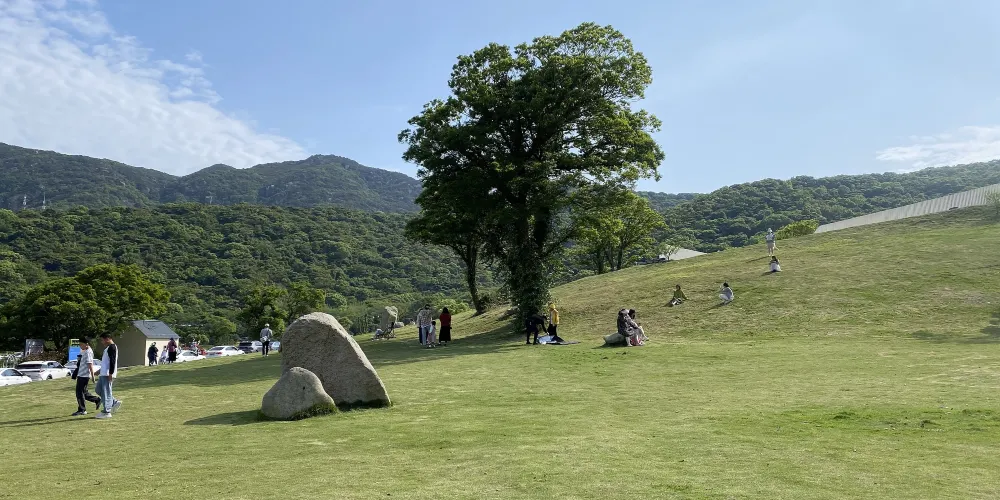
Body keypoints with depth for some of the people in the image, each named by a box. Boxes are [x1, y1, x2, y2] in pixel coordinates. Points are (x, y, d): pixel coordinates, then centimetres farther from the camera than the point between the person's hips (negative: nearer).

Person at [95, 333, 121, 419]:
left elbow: (112, 361, -21)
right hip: (103, 374, 11)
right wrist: (100, 371, 27)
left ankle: (107, 412, -2)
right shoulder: (108, 347, 18)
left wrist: (110, 374, -24)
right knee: (99, 390, 15)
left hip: (107, 374, -11)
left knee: (106, 393, -6)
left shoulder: (112, 347, -15)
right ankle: (115, 402, 17)